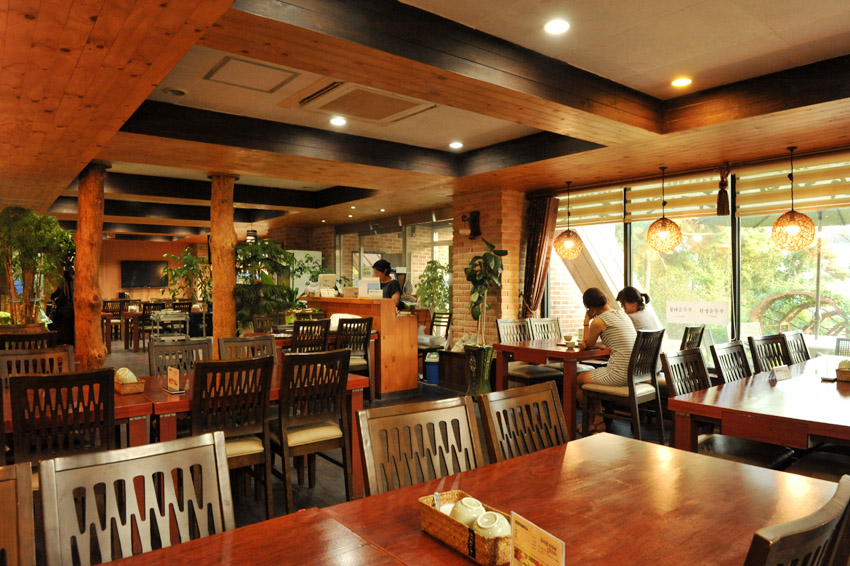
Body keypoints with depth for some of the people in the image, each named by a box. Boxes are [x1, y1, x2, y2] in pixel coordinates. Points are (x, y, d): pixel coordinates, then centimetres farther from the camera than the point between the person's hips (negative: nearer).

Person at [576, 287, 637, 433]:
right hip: (635, 373, 9)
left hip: (620, 375, -8)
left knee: (578, 380, 14)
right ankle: (598, 420, 28)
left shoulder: (598, 321, -10)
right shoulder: (622, 314, 14)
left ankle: (592, 422, 29)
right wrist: (587, 343, 15)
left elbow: (589, 345, 6)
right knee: (594, 375, 29)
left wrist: (586, 321, 11)